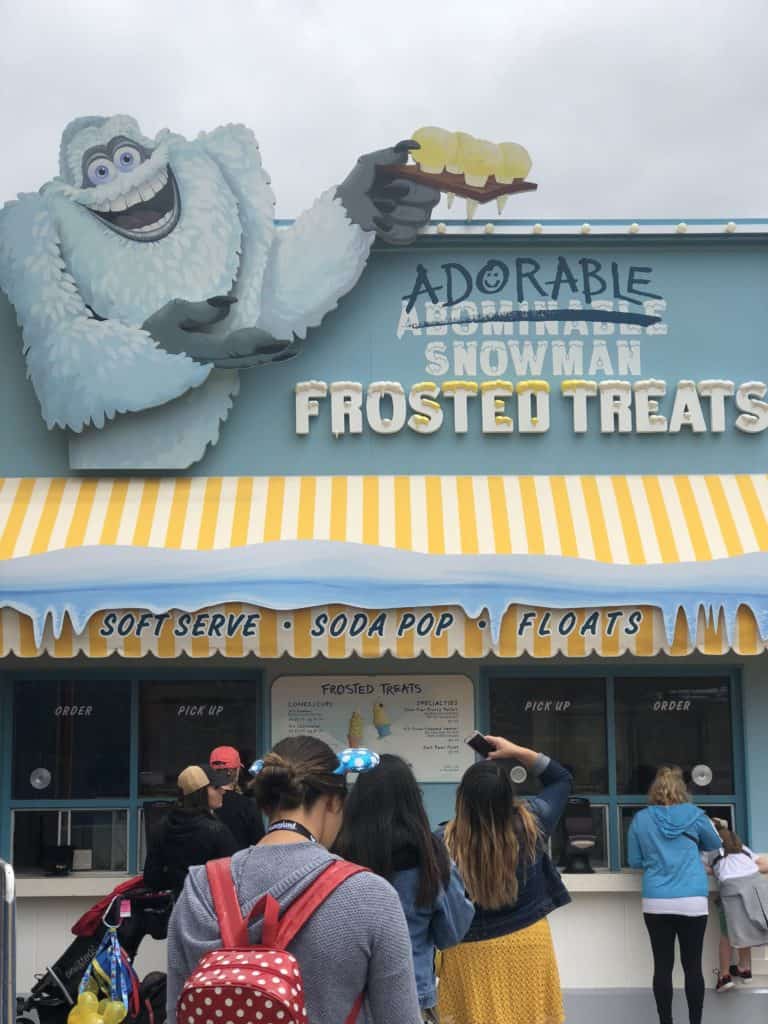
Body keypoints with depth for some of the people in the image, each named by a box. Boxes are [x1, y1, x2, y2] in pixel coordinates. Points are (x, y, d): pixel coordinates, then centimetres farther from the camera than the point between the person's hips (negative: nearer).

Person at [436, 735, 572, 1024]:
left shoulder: (444, 843, -20)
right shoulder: (531, 824, -13)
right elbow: (562, 778, 6)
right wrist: (519, 752, 1)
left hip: (470, 951, -2)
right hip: (527, 943, 2)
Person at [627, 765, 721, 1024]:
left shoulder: (640, 819, 1)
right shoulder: (694, 815, 1)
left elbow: (634, 861, 8)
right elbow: (714, 845, 19)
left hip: (656, 902, 1)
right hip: (693, 901, -1)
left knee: (663, 966, 5)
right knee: (693, 966, 4)